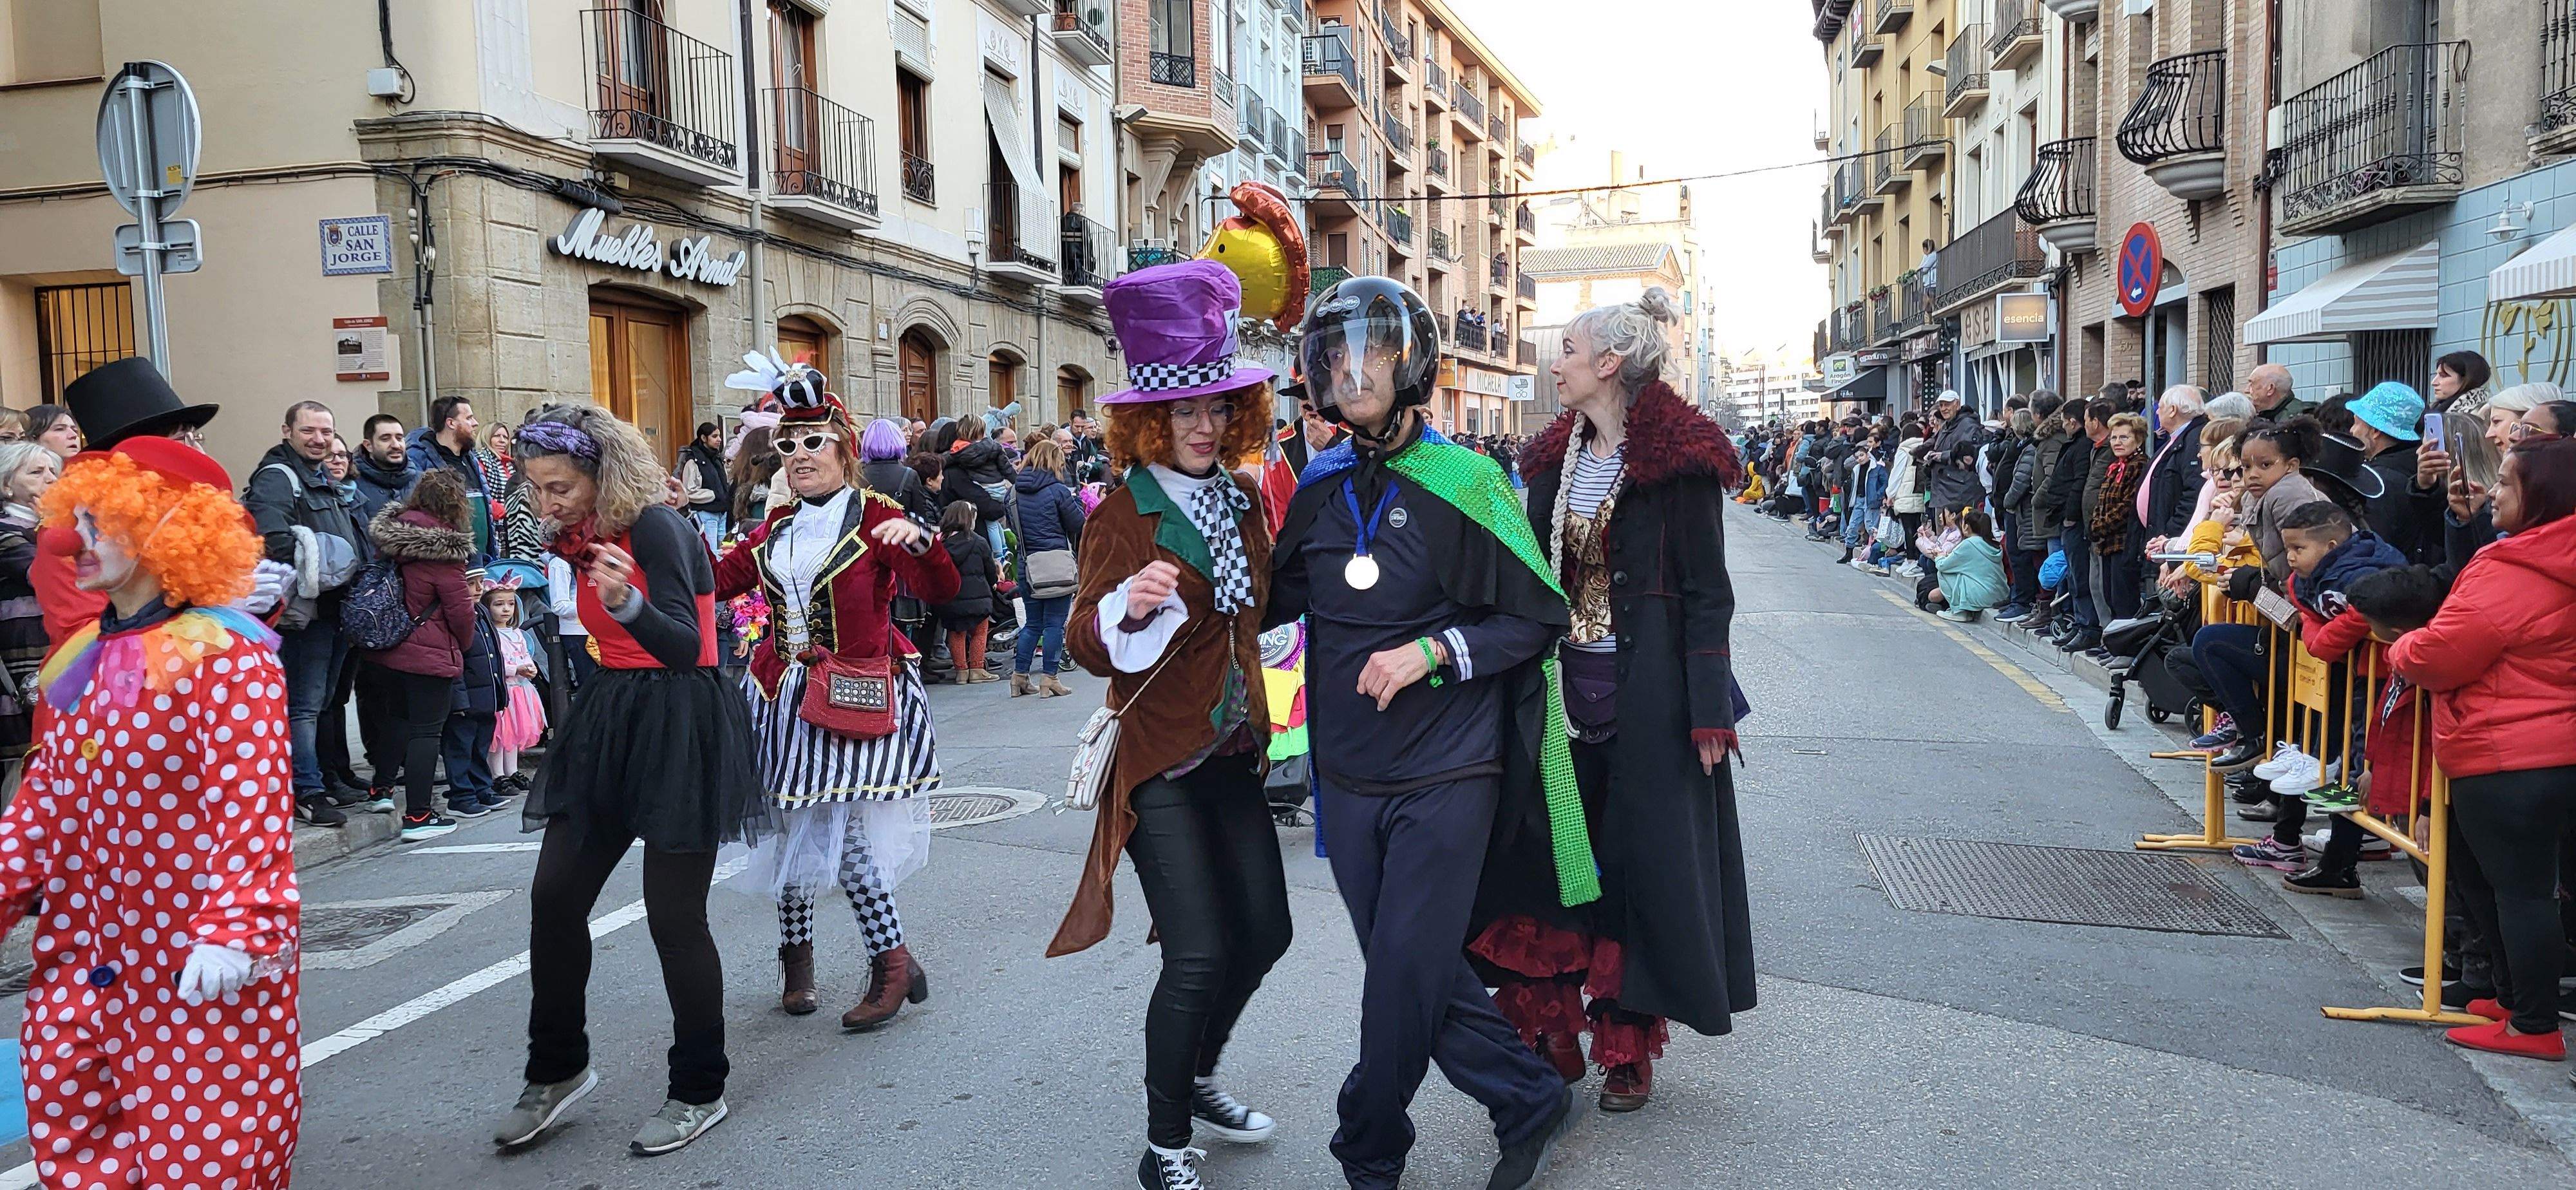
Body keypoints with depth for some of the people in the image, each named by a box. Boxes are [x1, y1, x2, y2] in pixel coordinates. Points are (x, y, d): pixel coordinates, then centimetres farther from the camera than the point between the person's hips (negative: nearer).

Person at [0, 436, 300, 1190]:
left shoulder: (225, 656, -15)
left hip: (201, 965, -8)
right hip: (85, 956, 8)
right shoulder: (83, 661, 10)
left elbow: (253, 805, -22)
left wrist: (234, 928, -28)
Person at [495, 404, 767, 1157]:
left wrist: (628, 604, -42)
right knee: (554, 897, 6)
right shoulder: (580, 537, 9)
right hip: (609, 720, 8)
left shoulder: (655, 527, -15)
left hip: (680, 725, -8)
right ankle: (557, 1070, 25)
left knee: (674, 916, -3)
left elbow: (685, 647, -27)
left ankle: (699, 1093, 14)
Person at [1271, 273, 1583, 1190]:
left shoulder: (1462, 481, -10)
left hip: (1446, 777, -5)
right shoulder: (1320, 489, 6)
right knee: (1424, 976, 11)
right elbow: (1275, 598, 19)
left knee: (1403, 979, -1)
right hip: (1349, 778, 5)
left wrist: (1432, 651, -18)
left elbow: (1539, 620, -6)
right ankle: (1531, 1102, 31)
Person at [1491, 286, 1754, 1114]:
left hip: (1647, 695, -6)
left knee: (1641, 863, 5)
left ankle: (1629, 1050, 20)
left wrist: (1708, 713, -14)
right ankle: (1552, 1037, 20)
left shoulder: (1677, 462, -10)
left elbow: (1708, 593, -11)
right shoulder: (1556, 457, 9)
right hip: (1563, 687, 6)